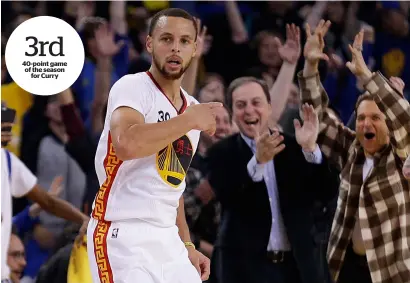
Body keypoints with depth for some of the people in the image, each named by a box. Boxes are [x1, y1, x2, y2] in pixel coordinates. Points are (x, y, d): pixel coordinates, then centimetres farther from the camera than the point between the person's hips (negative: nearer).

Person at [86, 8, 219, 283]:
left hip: (168, 239, 8)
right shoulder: (132, 87, -10)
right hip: (123, 238, -8)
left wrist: (187, 245, 20)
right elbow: (127, 144, -31)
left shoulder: (192, 107, 15)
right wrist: (189, 121, -20)